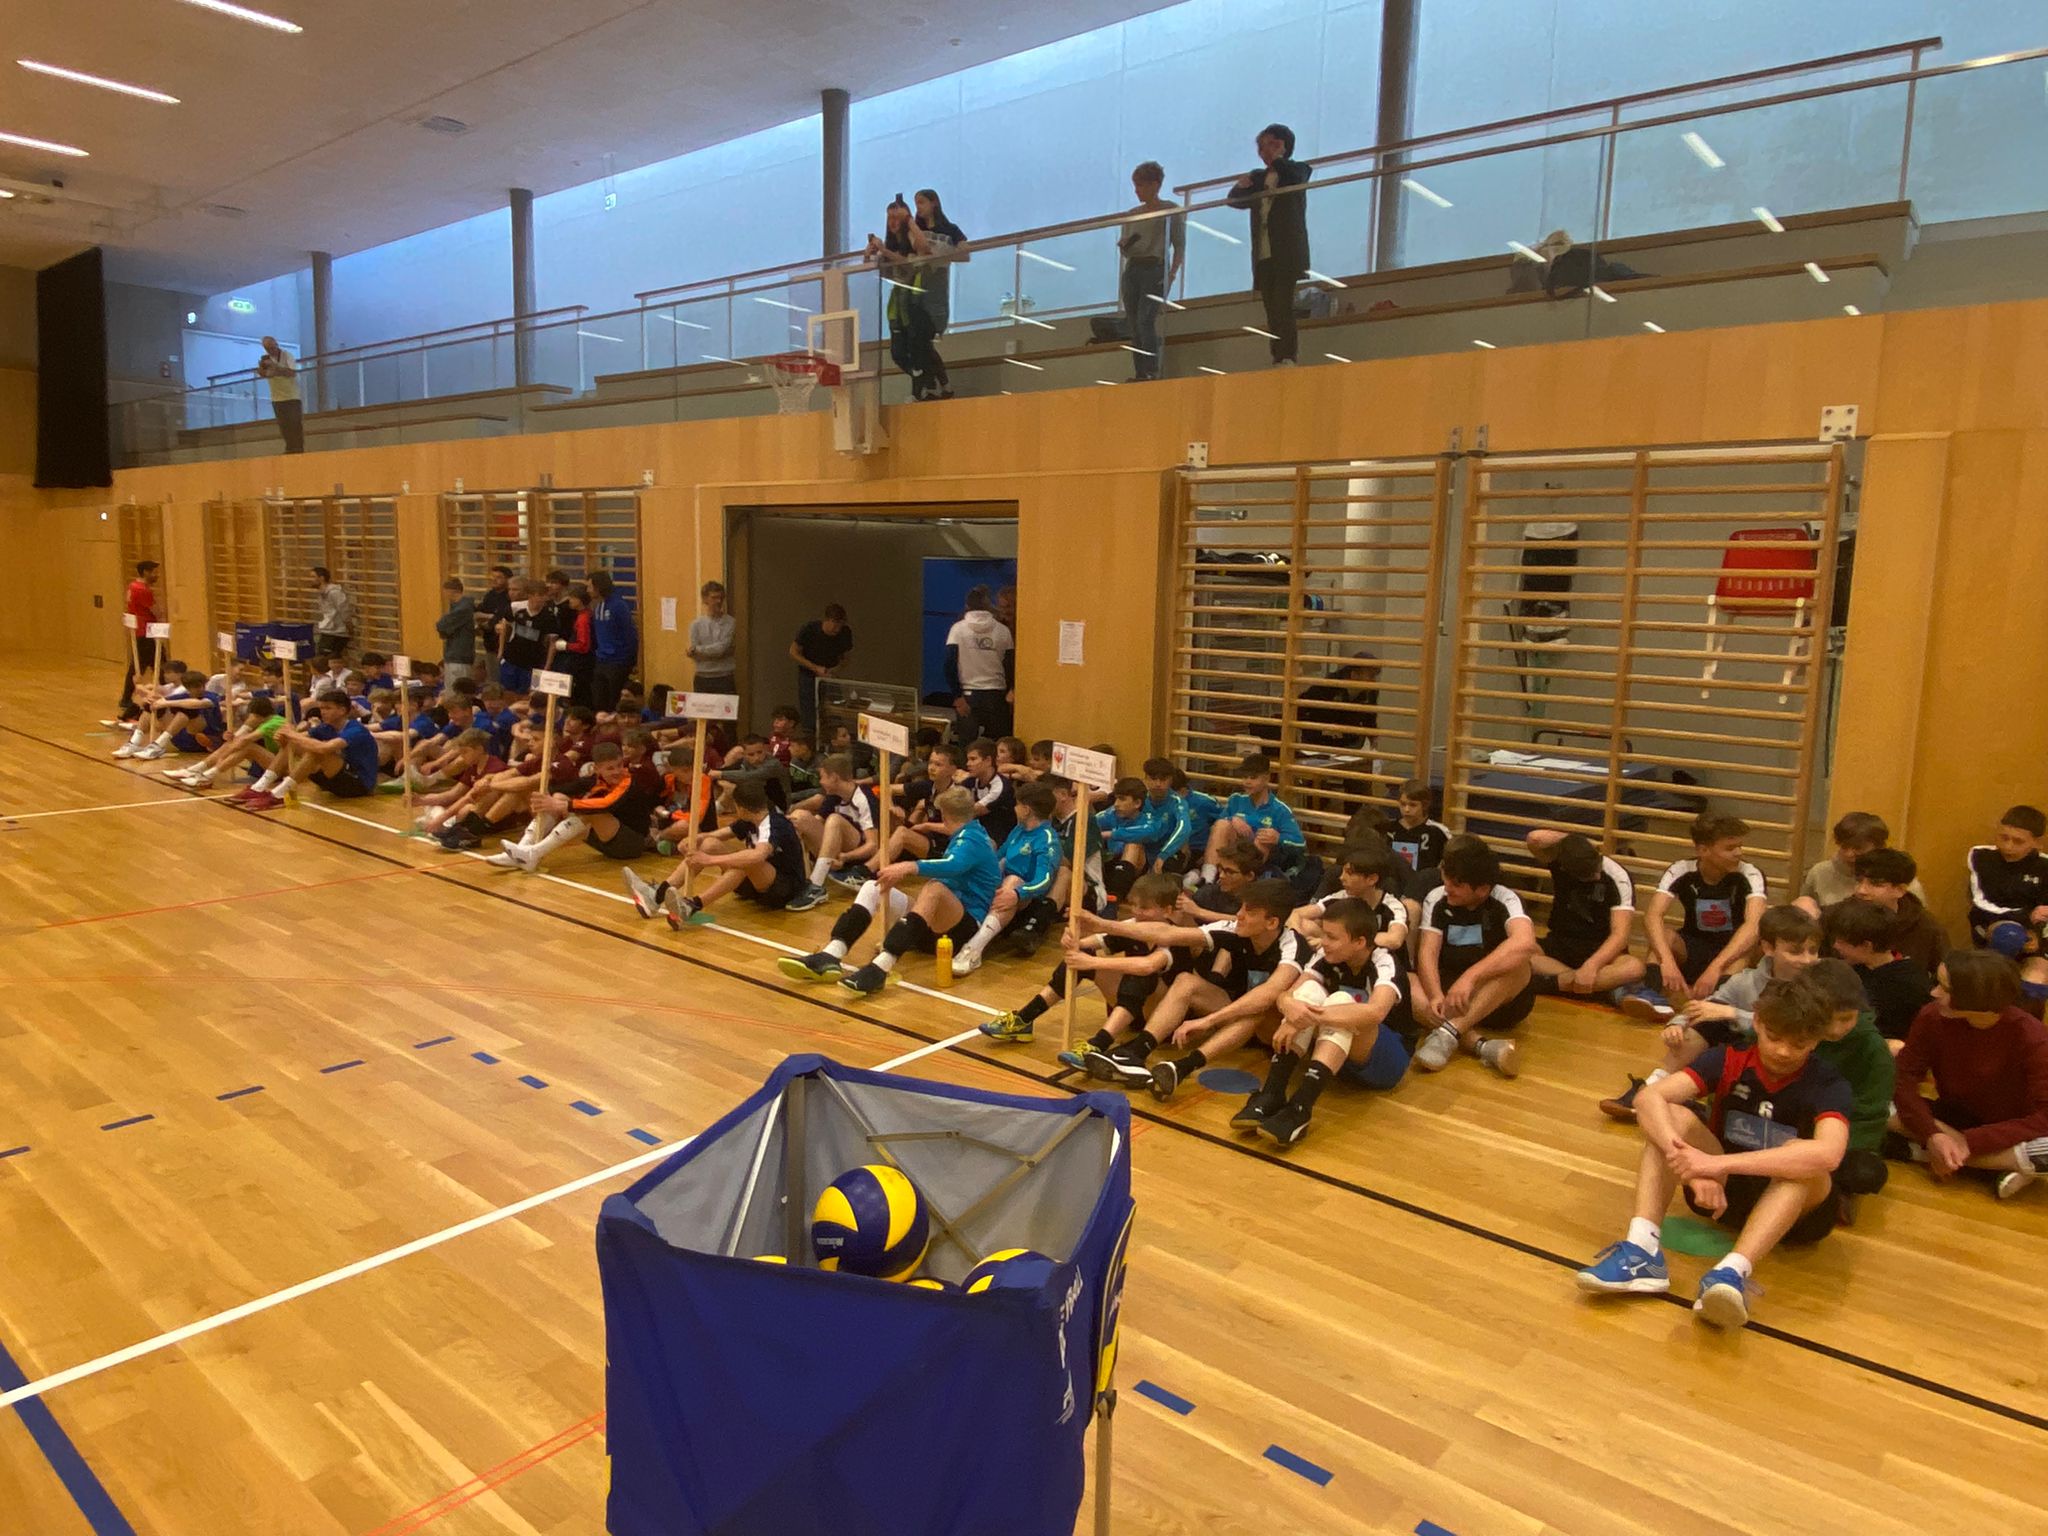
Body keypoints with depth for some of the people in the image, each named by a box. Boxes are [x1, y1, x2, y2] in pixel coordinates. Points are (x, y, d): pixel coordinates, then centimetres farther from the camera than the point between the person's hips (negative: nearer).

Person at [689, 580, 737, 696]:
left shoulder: (730, 622, -1)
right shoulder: (696, 624, 5)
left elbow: (722, 647, -11)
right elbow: (694, 656, -3)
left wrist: (697, 649, -4)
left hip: (725, 679, -2)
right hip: (702, 679, 2)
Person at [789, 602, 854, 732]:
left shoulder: (845, 632, -14)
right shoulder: (810, 629, -21)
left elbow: (847, 654, 3)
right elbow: (793, 653, -12)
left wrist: (839, 667, -20)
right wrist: (815, 668, -23)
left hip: (830, 676, 2)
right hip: (808, 675, -2)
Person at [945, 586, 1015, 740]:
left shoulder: (958, 629, -1)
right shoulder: (1003, 631, 2)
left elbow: (950, 665, -6)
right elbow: (1010, 666, 5)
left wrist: (957, 696, -4)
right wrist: (1011, 691, 17)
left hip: (969, 696, 0)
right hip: (997, 697, 1)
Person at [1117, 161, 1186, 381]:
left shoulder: (1171, 210, 5)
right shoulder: (1132, 214, 19)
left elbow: (1180, 246, -1)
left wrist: (1172, 273, -14)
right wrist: (1123, 245, -2)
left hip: (1156, 270, -5)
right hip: (1132, 270, 6)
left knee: (1145, 320, -22)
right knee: (1134, 326, -2)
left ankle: (1152, 372, -23)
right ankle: (1139, 374, -1)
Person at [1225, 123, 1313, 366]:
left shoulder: (1295, 170, 9)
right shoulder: (1258, 177, 22)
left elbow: (1298, 177, -14)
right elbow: (1235, 200, 15)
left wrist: (1279, 157, -7)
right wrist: (1241, 186, -5)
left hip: (1286, 253, -5)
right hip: (1263, 255, 5)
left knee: (1282, 306, -17)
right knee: (1272, 311, 2)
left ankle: (1286, 359, -22)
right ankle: (1278, 360, 3)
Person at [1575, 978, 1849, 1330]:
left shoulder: (1829, 1086, -15)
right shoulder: (1729, 1060, -8)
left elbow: (1828, 1154, -38)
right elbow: (1649, 1098, -23)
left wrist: (1718, 1163, -45)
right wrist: (1688, 1159, -42)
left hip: (1797, 1207, -2)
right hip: (1724, 1191, 3)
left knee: (1803, 1161, -34)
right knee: (1671, 1117, -22)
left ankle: (1733, 1273, -52)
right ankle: (1642, 1249, -40)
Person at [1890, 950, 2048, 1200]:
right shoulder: (1933, 1017, -17)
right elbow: (1904, 1078, -16)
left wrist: (1969, 1142, -31)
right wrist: (1932, 1135, -32)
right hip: (1954, 1118, 4)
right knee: (1884, 1107, -28)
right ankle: (2011, 1163, -24)